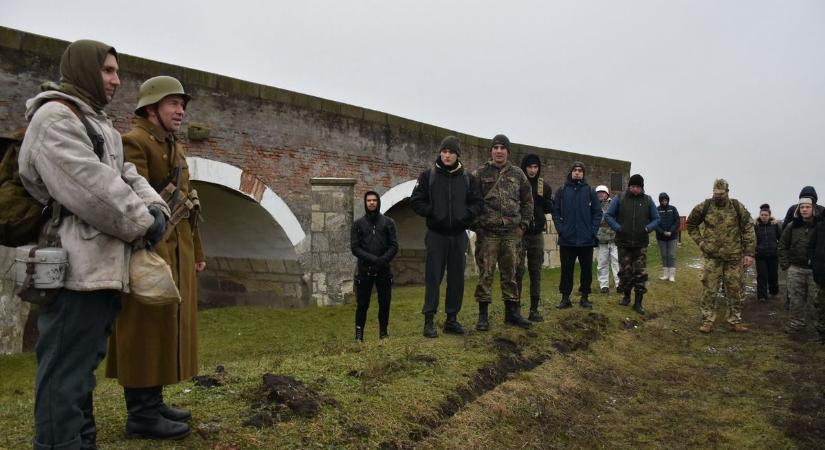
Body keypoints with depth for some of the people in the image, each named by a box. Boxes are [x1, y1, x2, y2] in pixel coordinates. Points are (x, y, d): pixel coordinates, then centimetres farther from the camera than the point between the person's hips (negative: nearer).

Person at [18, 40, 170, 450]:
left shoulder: (98, 123, 22)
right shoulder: (55, 116, -10)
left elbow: (126, 175, 16)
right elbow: (90, 187, -20)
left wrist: (155, 208, -3)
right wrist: (142, 224, -12)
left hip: (103, 267, 10)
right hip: (76, 268, -10)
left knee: (83, 364, 18)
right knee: (66, 370, -5)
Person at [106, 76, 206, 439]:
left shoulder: (176, 149, 21)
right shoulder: (134, 142, -8)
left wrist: (196, 252, 21)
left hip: (177, 253, 10)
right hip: (150, 251, -9)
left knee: (166, 326, 13)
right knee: (146, 328, -4)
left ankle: (153, 403, 22)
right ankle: (141, 414, 4)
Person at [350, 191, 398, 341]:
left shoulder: (388, 222, 8)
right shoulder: (358, 224, 7)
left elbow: (394, 246, 1)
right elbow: (354, 248, -1)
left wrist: (383, 260, -16)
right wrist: (372, 259, -14)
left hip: (384, 270, 1)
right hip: (365, 270, -1)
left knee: (385, 302, 4)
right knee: (362, 303, 0)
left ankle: (383, 331, 16)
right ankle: (359, 332, 11)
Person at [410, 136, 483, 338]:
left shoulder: (467, 178, 6)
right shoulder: (428, 175, -1)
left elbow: (478, 202, 8)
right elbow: (416, 200, 0)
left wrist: (465, 215, -10)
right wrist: (432, 213, -13)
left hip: (459, 235, 3)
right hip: (436, 234, -3)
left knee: (457, 278, 8)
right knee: (433, 277, -2)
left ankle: (452, 319, 19)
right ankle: (429, 320, 5)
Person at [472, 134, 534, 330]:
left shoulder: (517, 174, 10)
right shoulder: (480, 173, 1)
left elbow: (527, 201, 17)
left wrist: (523, 224, 8)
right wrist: (476, 225, -5)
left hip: (511, 232, 3)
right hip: (487, 232, -3)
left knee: (510, 273, 10)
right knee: (485, 273, -1)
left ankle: (512, 312, 20)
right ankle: (483, 315, 6)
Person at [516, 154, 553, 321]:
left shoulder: (544, 186, 10)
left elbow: (551, 207, 7)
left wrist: (540, 197, -10)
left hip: (537, 233, 5)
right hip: (519, 232, -5)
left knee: (536, 272, 7)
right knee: (518, 269, -10)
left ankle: (534, 309, 14)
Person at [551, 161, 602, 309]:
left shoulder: (590, 191, 4)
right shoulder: (562, 191, 4)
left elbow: (598, 212, 4)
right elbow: (555, 211, 2)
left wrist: (593, 230, -6)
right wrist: (560, 229, -8)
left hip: (587, 240, 1)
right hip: (567, 240, 0)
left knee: (587, 270, 7)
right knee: (566, 270, 5)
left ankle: (585, 297, 19)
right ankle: (565, 298, 13)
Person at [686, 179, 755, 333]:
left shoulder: (738, 207, -3)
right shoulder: (704, 207, -2)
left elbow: (748, 230, -1)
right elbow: (691, 224, 13)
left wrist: (749, 253, -6)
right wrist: (700, 241, 4)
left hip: (734, 257, 1)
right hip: (712, 256, 0)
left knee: (734, 290, 8)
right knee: (709, 289, -1)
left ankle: (735, 321, 19)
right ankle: (707, 321, 7)